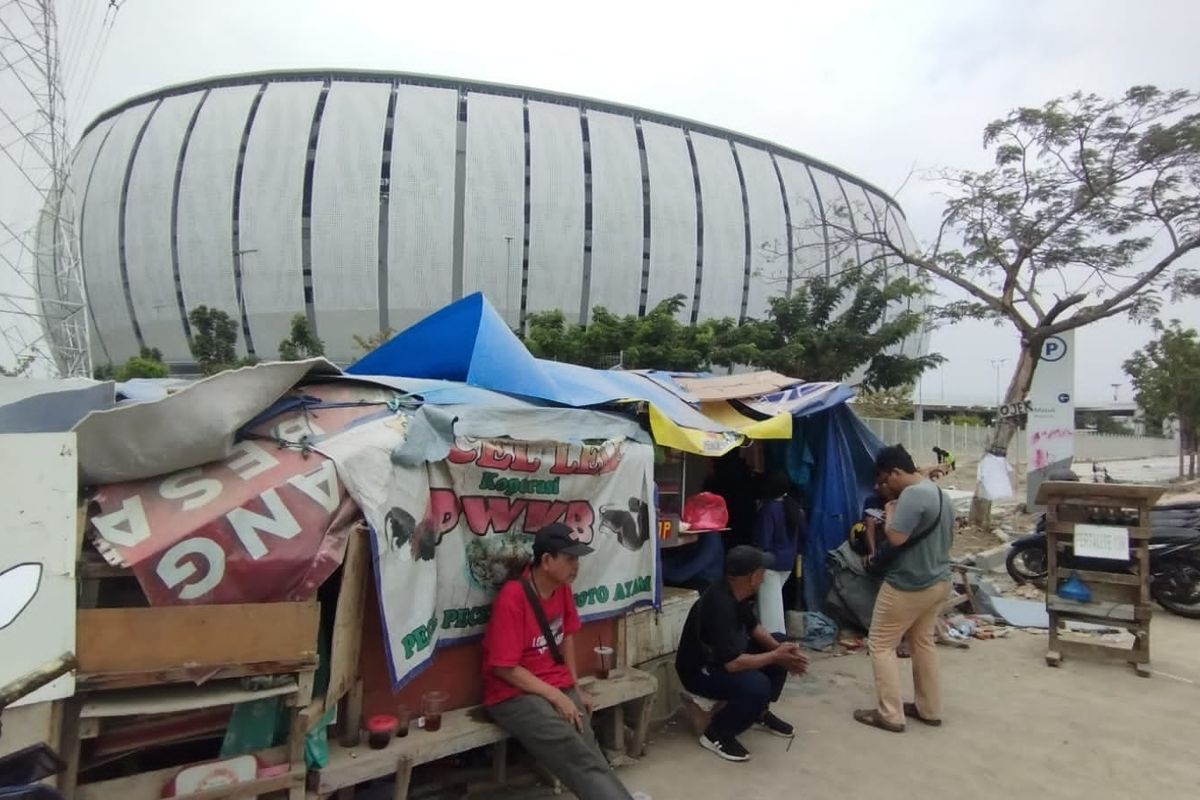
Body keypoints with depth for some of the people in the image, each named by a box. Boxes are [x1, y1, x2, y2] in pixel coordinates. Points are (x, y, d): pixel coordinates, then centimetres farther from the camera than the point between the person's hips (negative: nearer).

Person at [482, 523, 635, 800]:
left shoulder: (562, 588, 3)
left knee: (588, 746, -23)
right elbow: (505, 669, -17)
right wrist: (555, 696, -16)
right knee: (578, 756, -28)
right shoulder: (512, 598, -19)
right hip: (514, 694, -6)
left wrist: (575, 687, 9)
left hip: (559, 686, 6)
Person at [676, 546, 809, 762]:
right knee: (758, 686, -32)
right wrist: (776, 656, -22)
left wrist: (779, 648, -7)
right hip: (699, 671, -10)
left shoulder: (737, 593, -5)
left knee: (783, 649, 7)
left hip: (723, 656, 10)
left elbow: (753, 627, 12)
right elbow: (732, 663, -34)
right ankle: (716, 735, -9)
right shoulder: (720, 605, -33)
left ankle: (761, 713, 20)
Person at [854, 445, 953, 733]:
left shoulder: (912, 494, -23)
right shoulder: (939, 492, 9)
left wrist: (889, 513, -10)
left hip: (908, 585, -10)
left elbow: (896, 537, -28)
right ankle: (929, 709, 30)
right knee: (923, 642, 21)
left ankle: (890, 715, 6)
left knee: (881, 645, 2)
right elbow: (948, 534, 20)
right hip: (939, 582, 10)